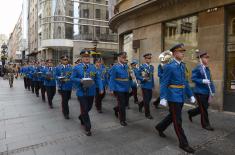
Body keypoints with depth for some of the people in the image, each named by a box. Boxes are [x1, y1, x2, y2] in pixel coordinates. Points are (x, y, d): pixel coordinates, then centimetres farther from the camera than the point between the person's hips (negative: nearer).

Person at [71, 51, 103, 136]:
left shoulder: (93, 67, 4)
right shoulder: (77, 67, -2)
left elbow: (98, 78, 2)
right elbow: (72, 78, -2)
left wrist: (101, 88, -8)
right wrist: (80, 80, -20)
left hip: (91, 92, 4)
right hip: (81, 92, -3)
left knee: (89, 108, 18)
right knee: (84, 109, -1)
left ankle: (81, 117, 50)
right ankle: (87, 128, 13)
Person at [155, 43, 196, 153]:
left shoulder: (182, 65, 11)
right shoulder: (169, 67, -14)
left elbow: (185, 82, 16)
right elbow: (163, 84, -16)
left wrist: (191, 95, 13)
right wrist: (163, 98, -24)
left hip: (181, 97, 8)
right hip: (173, 97, -8)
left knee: (172, 116, 21)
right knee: (177, 121, 3)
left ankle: (160, 127, 42)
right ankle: (183, 143, 16)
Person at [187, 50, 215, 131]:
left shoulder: (207, 68, 11)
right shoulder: (197, 68, -12)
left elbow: (210, 80, 13)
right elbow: (193, 78, -15)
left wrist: (212, 90, 9)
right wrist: (203, 81, -26)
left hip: (206, 92, 8)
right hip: (200, 92, -8)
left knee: (205, 107, 16)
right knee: (203, 109, 1)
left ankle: (191, 113, 36)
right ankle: (205, 124, 18)